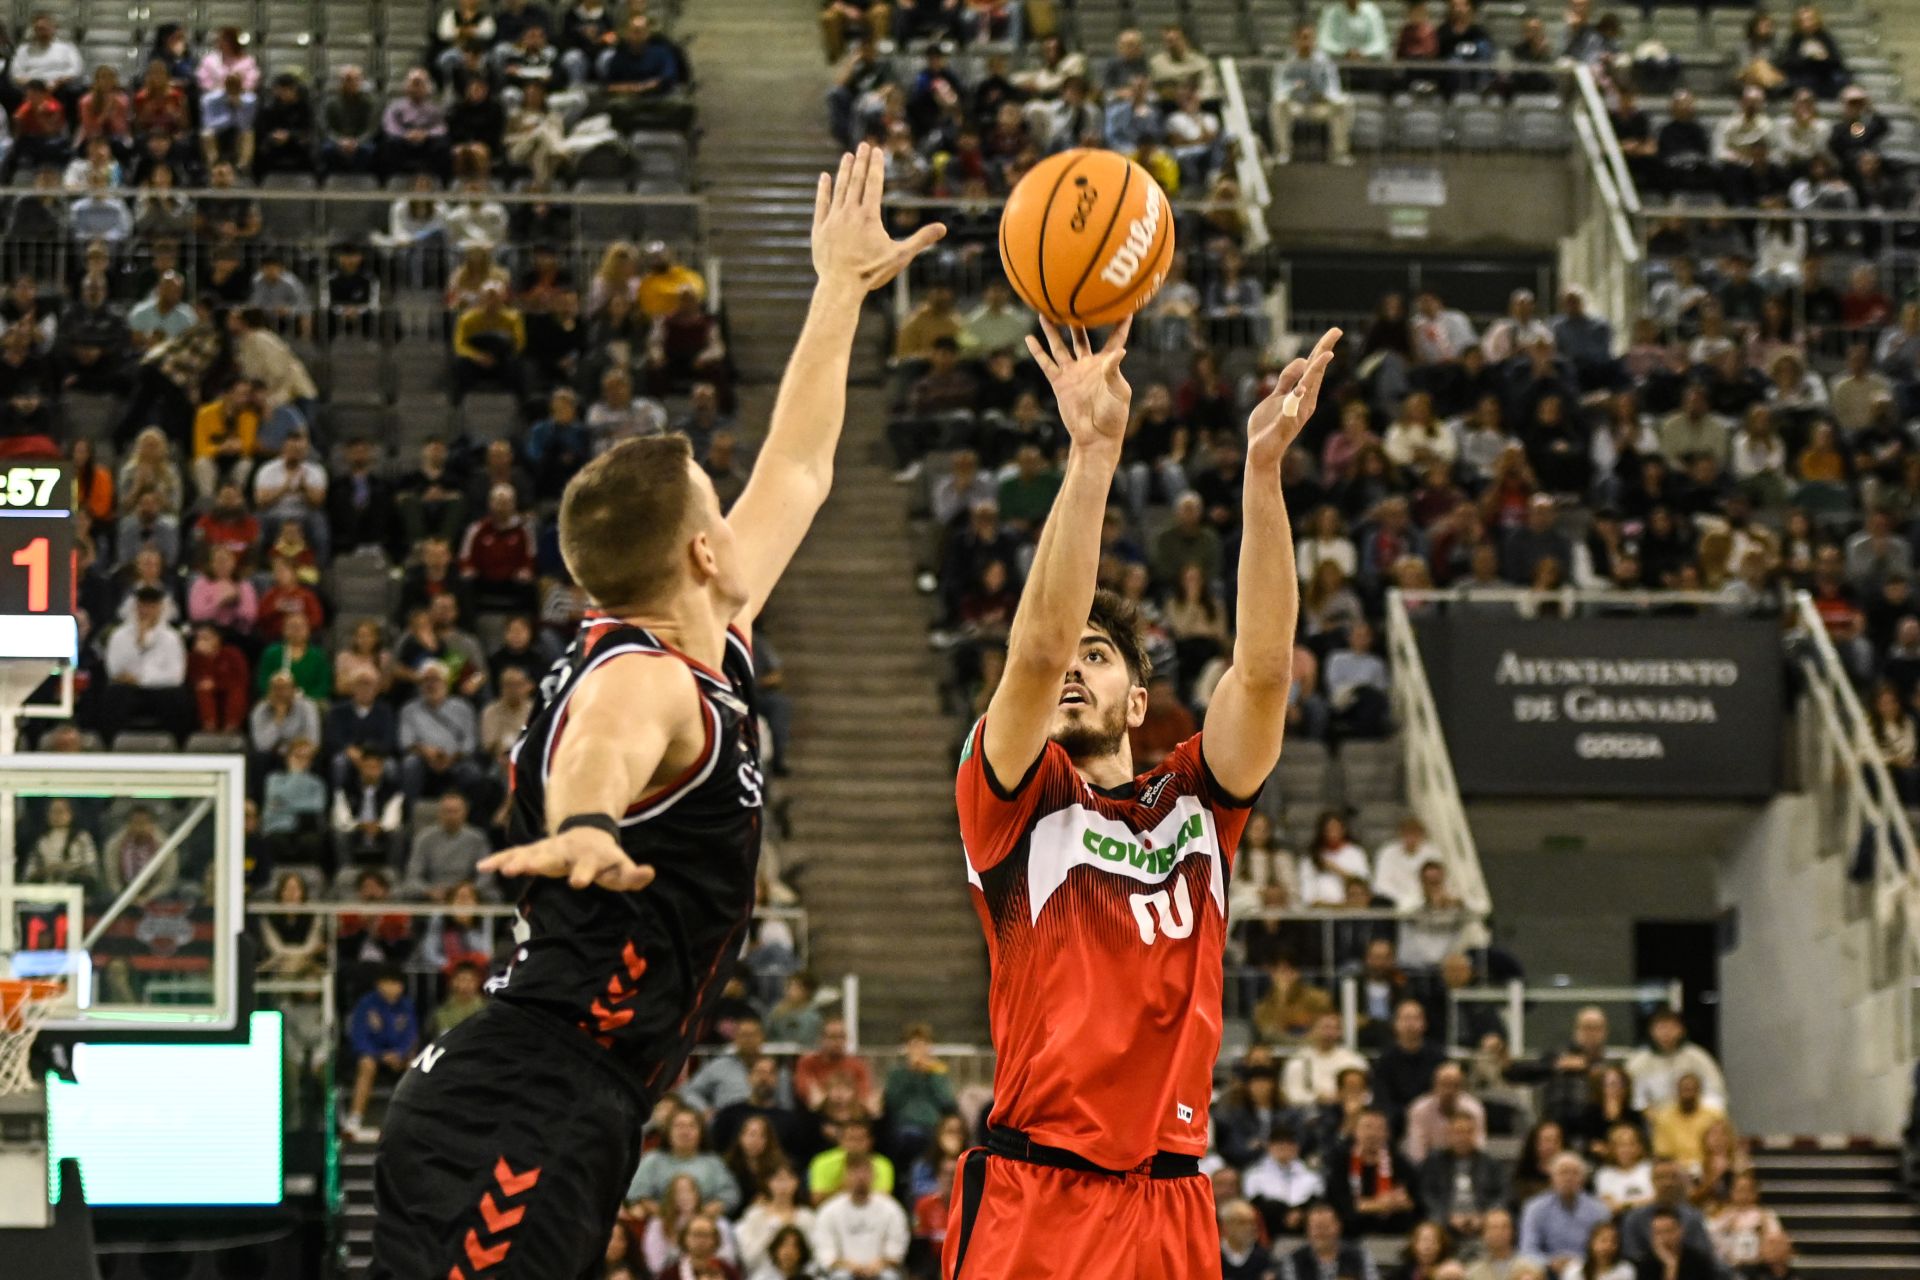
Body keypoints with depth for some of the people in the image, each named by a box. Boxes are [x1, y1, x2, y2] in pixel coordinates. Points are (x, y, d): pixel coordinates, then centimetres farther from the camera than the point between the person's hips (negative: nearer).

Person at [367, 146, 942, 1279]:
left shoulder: (705, 648, 16)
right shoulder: (645, 681, -13)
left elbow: (795, 472, 32)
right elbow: (605, 750, -39)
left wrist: (844, 290, 41)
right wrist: (583, 829, -63)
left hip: (549, 1134, 10)